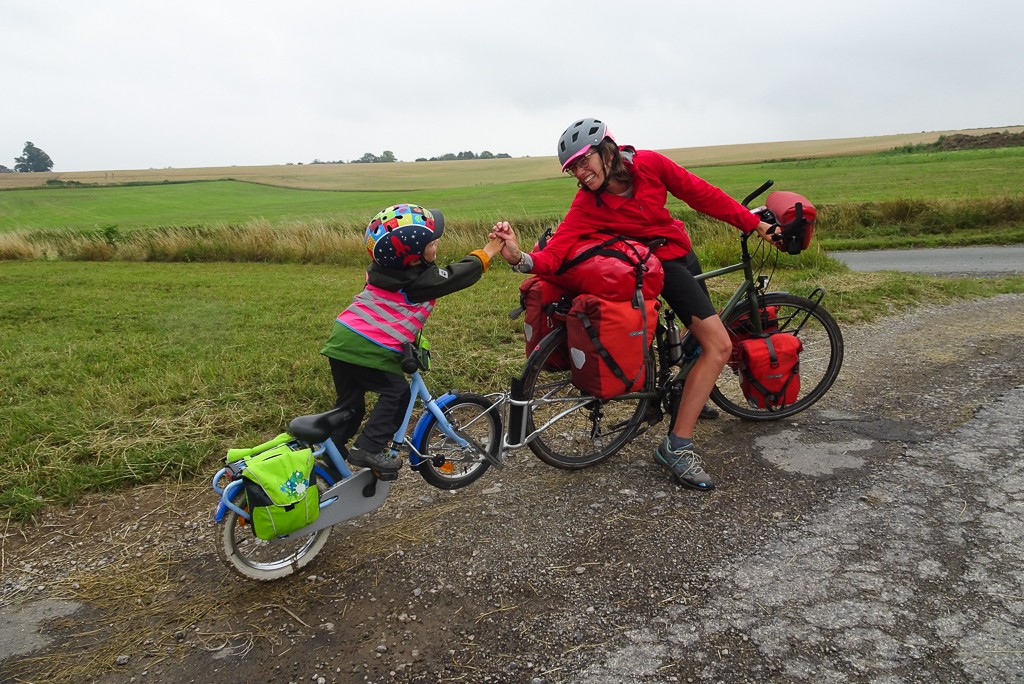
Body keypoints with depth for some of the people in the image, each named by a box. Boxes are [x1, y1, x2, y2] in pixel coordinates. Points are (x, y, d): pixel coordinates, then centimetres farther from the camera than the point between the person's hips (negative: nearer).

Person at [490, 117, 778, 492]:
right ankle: (677, 447, -18)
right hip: (659, 266, -6)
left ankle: (689, 396, 52)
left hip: (683, 254, 6)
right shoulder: (586, 204, -22)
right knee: (719, 345, -20)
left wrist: (753, 222, -1)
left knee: (700, 333, 21)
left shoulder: (649, 163, -15)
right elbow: (555, 252, -34)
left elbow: (701, 193, -6)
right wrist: (520, 258, -55)